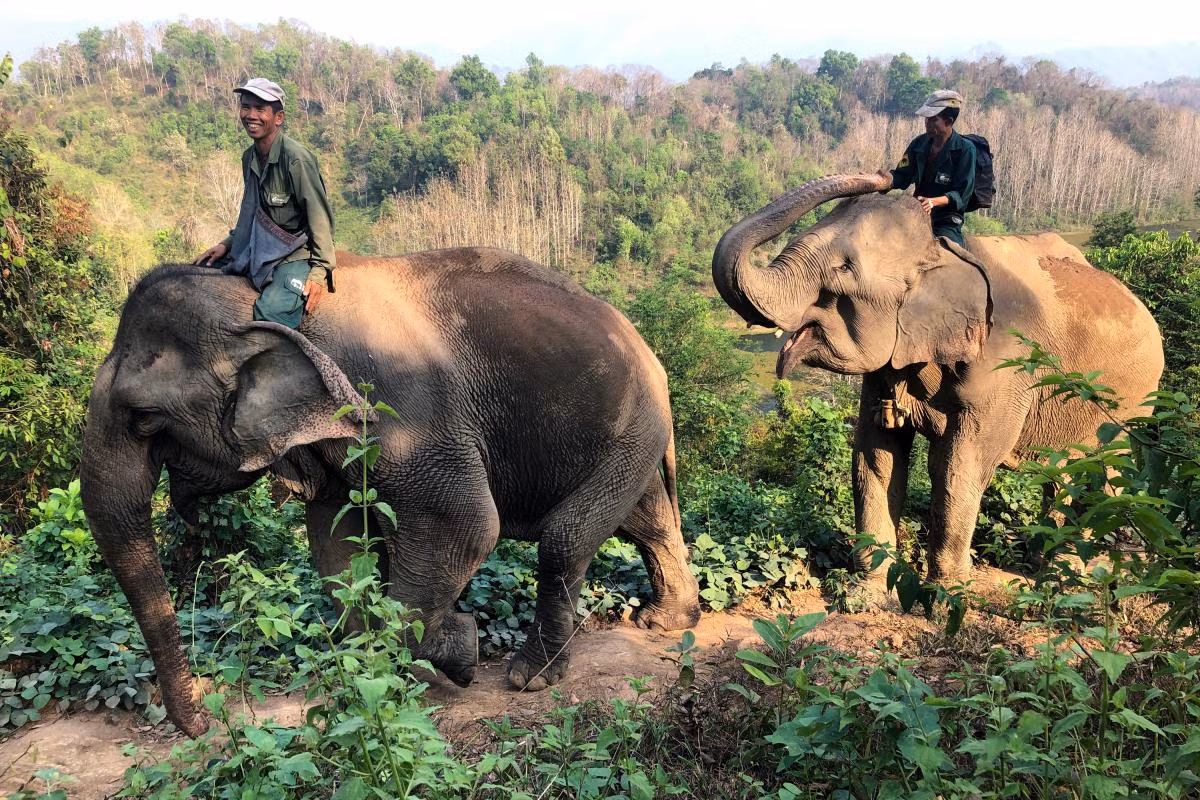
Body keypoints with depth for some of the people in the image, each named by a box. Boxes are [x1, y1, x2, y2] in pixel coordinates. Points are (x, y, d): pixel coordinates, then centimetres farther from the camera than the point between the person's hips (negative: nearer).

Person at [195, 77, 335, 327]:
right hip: (257, 250, 9)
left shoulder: (296, 159, -16)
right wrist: (227, 244, 12)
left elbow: (321, 218, -14)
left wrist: (319, 272, -18)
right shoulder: (249, 157, 9)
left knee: (271, 313, -34)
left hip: (294, 253, -9)